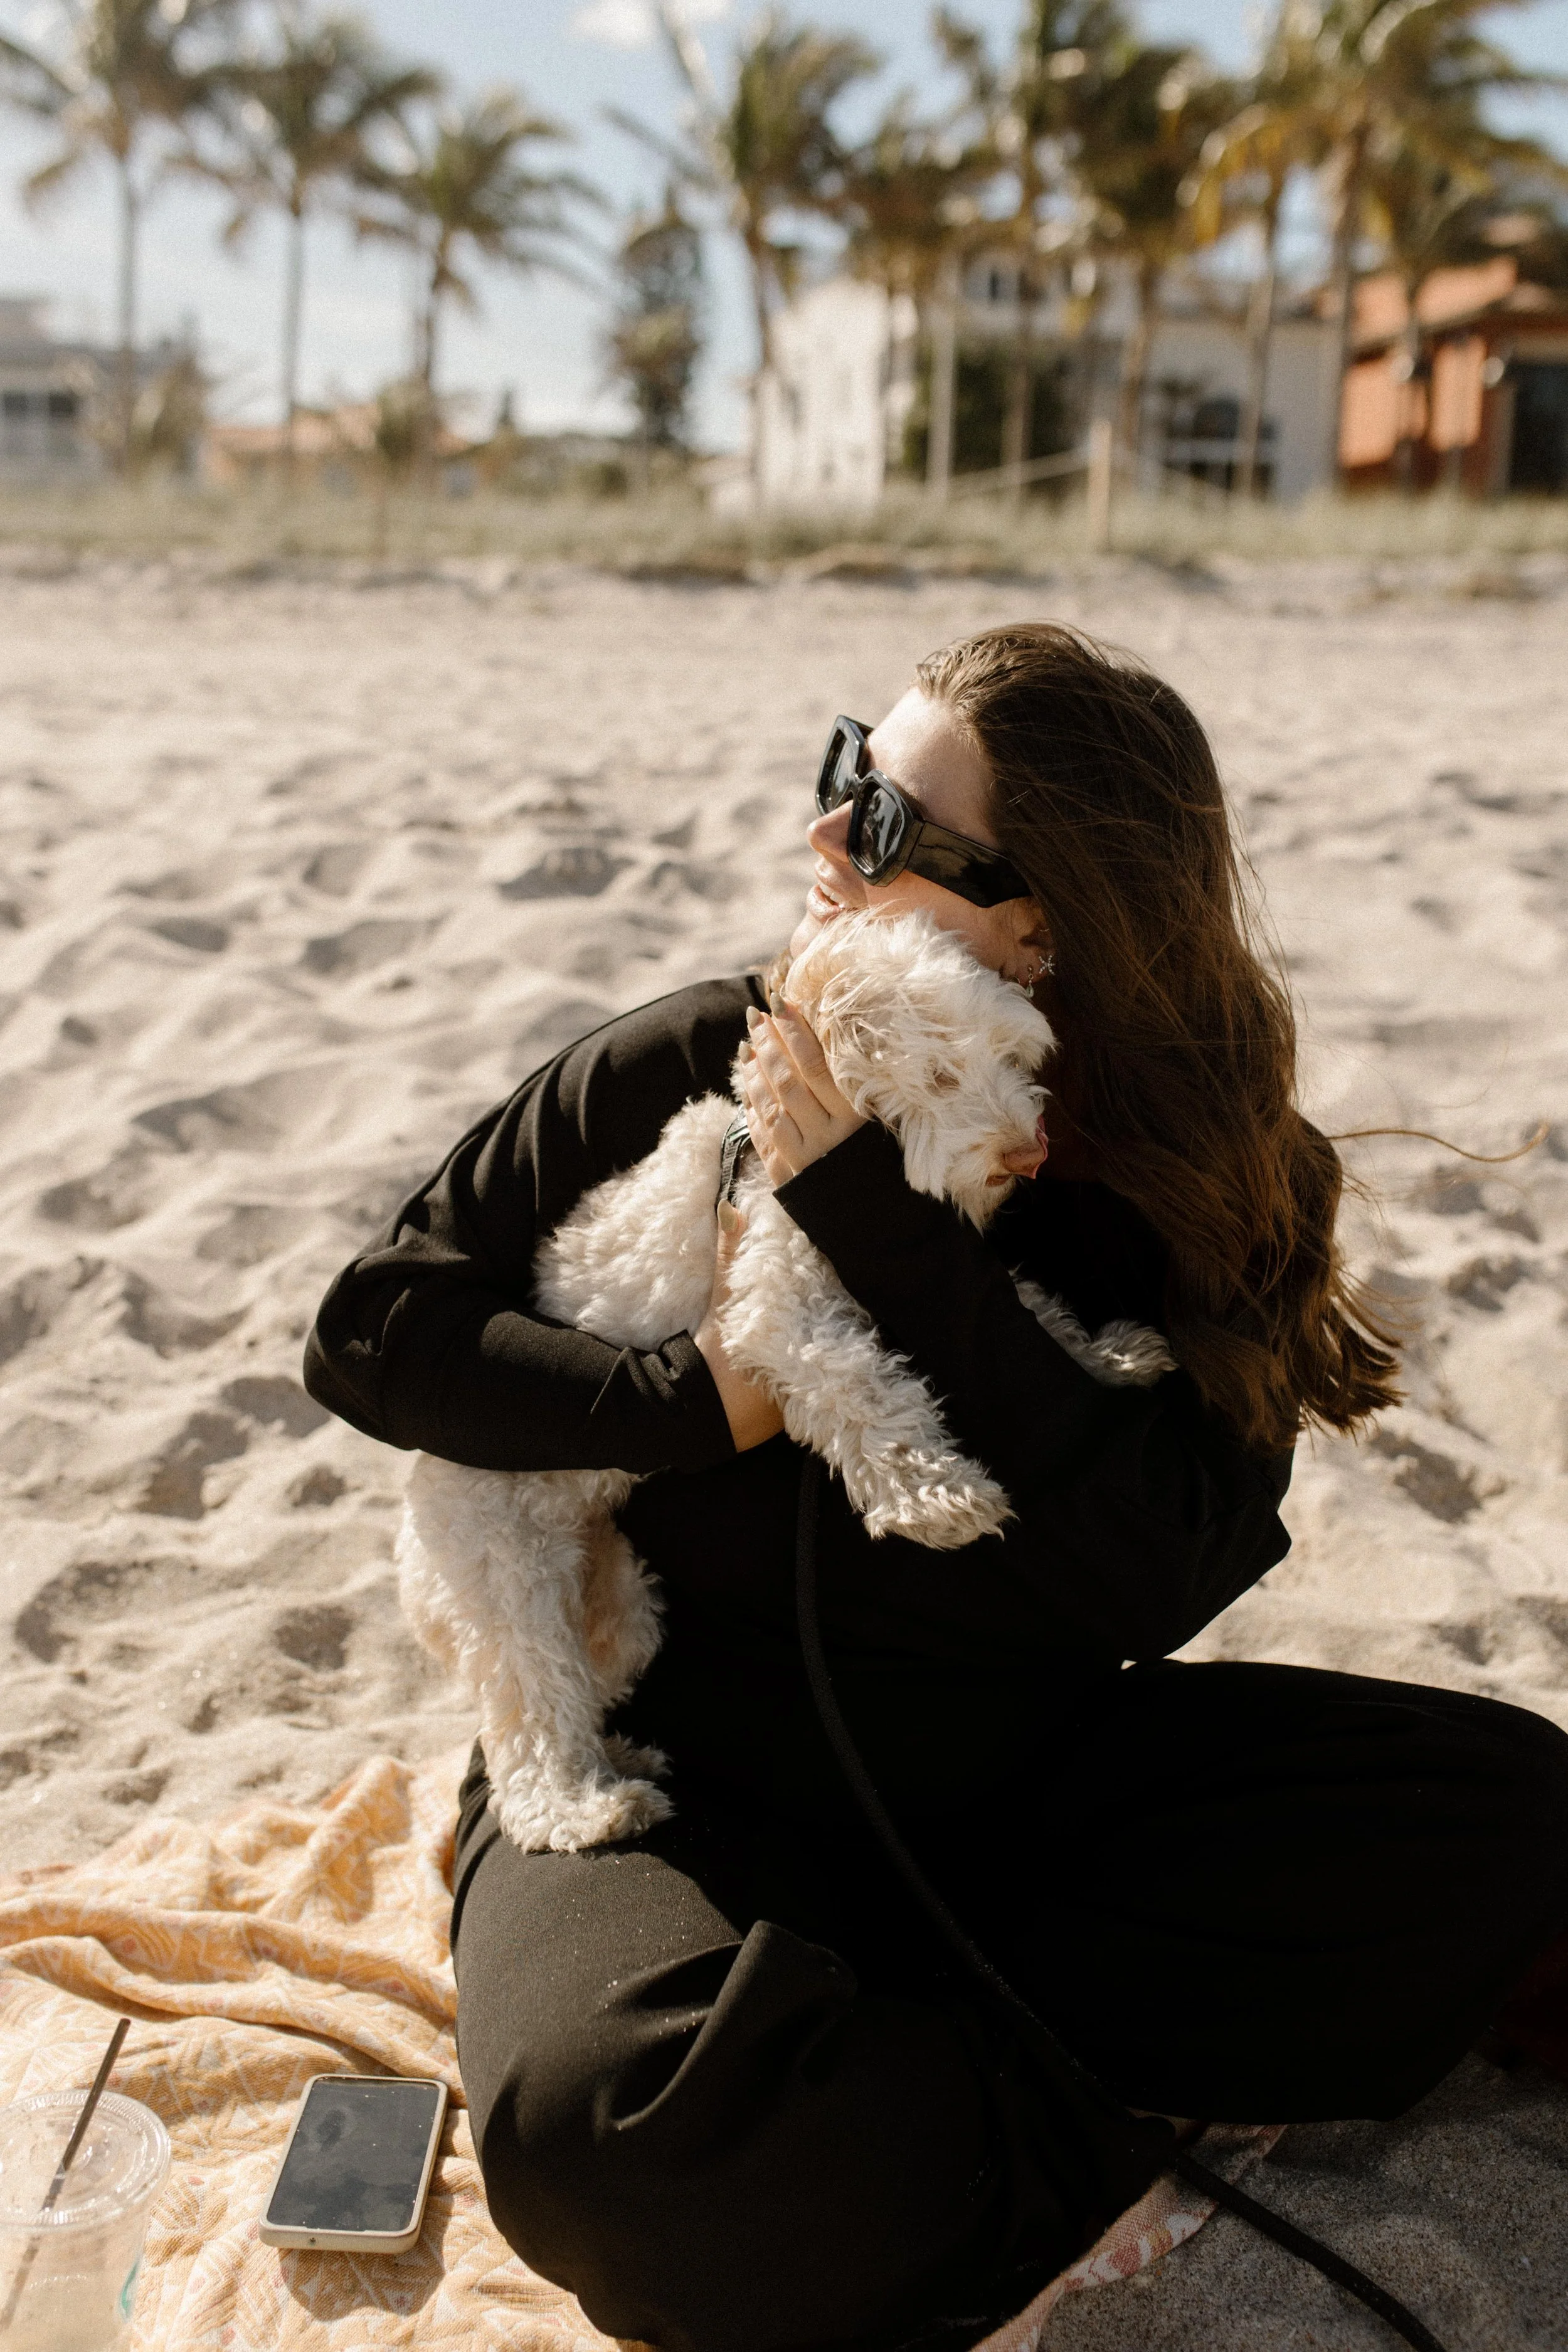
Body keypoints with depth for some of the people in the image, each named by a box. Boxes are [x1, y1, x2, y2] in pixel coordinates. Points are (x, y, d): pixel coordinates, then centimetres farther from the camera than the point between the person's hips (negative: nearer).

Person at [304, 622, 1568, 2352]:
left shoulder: (1186, 1184, -9)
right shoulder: (689, 1071, -11)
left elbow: (1147, 1576, -23)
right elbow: (375, 1326, -7)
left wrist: (865, 1208, -26)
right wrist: (701, 1402, -21)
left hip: (1011, 1780, 3)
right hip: (674, 1776, -2)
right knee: (605, 2120, -35)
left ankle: (893, 2044, -12)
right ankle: (1133, 2126, -9)